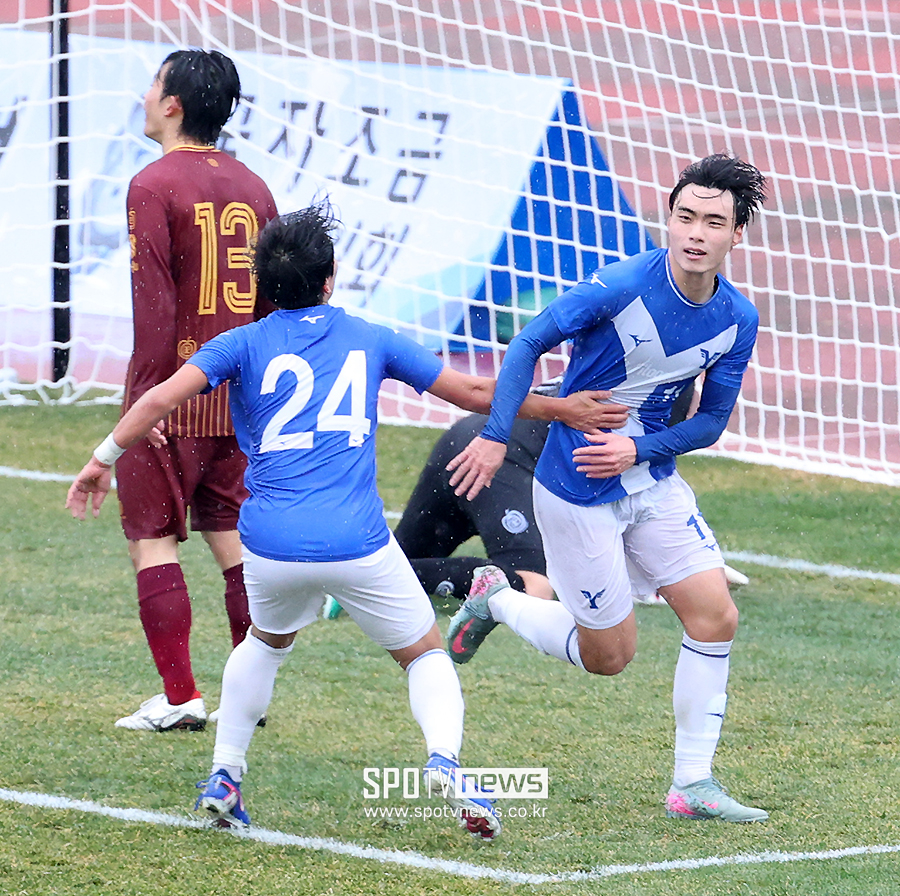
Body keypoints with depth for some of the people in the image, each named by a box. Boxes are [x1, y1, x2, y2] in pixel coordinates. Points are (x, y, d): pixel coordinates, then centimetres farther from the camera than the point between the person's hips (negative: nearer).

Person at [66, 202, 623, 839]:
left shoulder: (245, 344, 8)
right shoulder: (370, 340, 12)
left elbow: (162, 399, -4)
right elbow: (474, 392, 17)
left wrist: (105, 458, 8)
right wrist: (560, 409, 30)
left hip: (271, 545, 1)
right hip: (357, 544, -1)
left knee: (267, 641, 32)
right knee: (426, 655, 16)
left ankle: (224, 778, 25)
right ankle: (445, 758, -12)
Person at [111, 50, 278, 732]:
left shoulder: (154, 186, -10)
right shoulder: (252, 188, 9)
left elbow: (154, 303, -16)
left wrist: (148, 395, -14)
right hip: (237, 396, 6)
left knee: (154, 541, 0)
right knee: (235, 540, 11)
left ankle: (179, 696, -4)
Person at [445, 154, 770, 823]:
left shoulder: (737, 321, -6)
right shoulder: (621, 287, -23)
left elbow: (711, 420, 2)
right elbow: (529, 344, -15)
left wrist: (638, 449, -15)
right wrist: (496, 437, -22)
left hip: (654, 484, 6)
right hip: (578, 492, -5)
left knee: (716, 616, -3)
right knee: (609, 655, 3)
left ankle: (693, 785, 7)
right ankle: (497, 600, 28)